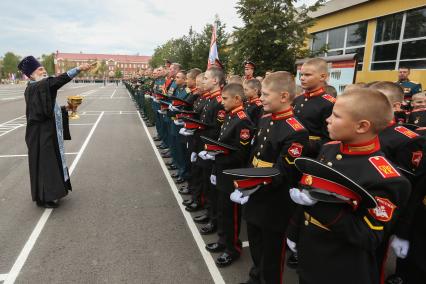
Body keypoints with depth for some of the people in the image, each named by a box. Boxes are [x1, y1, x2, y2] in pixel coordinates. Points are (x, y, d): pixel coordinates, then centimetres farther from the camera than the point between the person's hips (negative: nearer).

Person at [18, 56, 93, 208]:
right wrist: (78, 69, -37)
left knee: (52, 161, 17)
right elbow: (59, 80, -31)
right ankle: (43, 197, 11)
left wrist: (66, 108, 10)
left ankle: (50, 192, 30)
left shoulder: (43, 88, 13)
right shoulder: (34, 88, -16)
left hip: (48, 132, 10)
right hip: (42, 134, -10)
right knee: (45, 162, -1)